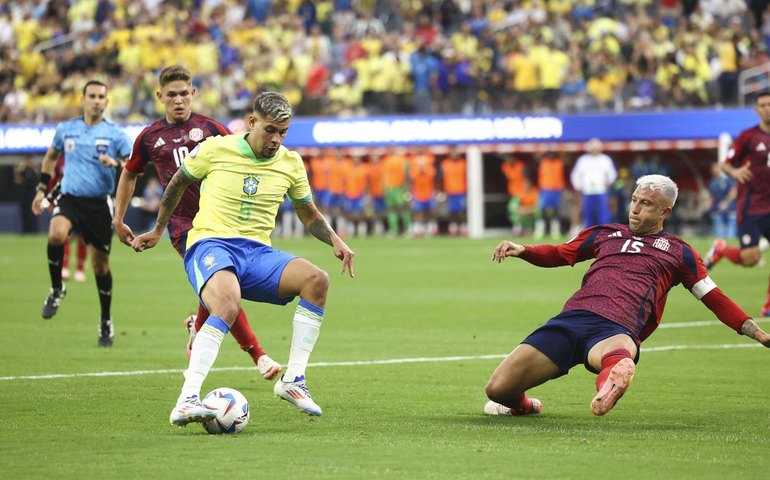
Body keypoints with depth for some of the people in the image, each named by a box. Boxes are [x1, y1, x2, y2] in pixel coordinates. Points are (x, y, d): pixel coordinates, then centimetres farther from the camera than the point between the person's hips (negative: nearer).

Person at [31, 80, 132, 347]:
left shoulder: (115, 134, -1)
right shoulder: (65, 129, 6)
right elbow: (51, 156, 23)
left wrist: (116, 163, -25)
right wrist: (42, 188, 19)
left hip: (99, 203, -1)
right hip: (69, 198, 1)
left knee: (100, 264, 5)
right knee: (56, 234, -31)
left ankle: (106, 322, 21)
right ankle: (56, 289, -7)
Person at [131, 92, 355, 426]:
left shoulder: (290, 163, 9)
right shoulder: (215, 149, -1)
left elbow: (309, 215, 23)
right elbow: (178, 182, 17)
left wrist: (335, 240, 3)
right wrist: (158, 231, 25)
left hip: (257, 252, 4)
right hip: (210, 245, -4)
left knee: (317, 279, -24)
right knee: (228, 307, -38)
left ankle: (293, 380, -16)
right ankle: (186, 402, -42)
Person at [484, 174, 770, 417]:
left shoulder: (679, 252, 24)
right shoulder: (605, 234, 31)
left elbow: (715, 299, 24)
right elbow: (557, 255, 35)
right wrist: (521, 250, 15)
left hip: (616, 330, -3)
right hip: (572, 317, 3)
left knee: (619, 350, -46)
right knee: (498, 389, -9)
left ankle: (613, 376, -79)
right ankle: (521, 405, 23)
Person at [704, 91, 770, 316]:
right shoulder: (748, 136, -6)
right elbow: (725, 164, -2)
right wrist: (735, 172, -24)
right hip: (751, 205, -4)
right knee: (750, 258, -12)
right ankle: (720, 249, 20)